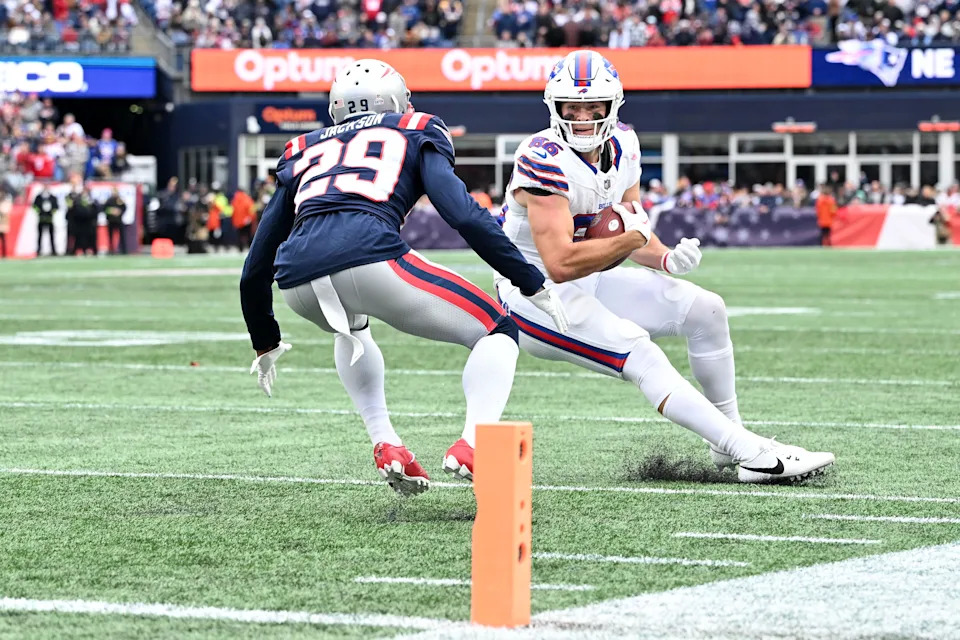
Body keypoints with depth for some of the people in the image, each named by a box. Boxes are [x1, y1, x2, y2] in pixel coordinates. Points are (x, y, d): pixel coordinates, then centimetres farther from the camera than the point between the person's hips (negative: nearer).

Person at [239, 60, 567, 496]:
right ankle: (472, 443, -10)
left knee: (352, 327, 40)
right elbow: (464, 216, 7)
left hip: (297, 280, 4)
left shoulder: (304, 153, 33)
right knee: (497, 331, 14)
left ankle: (385, 445, 22)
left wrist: (265, 343, 48)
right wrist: (533, 286, 13)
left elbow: (255, 270, 34)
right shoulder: (414, 137, 24)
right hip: (368, 256, -4)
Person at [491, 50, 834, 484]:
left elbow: (632, 233, 10)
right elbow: (560, 265, -32)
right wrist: (632, 238, -23)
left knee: (705, 310, 4)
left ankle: (730, 441, 13)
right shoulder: (545, 161, -26)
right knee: (639, 354, -25)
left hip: (588, 284, 9)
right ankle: (754, 456, -27)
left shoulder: (622, 146, 1)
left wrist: (666, 259, -12)